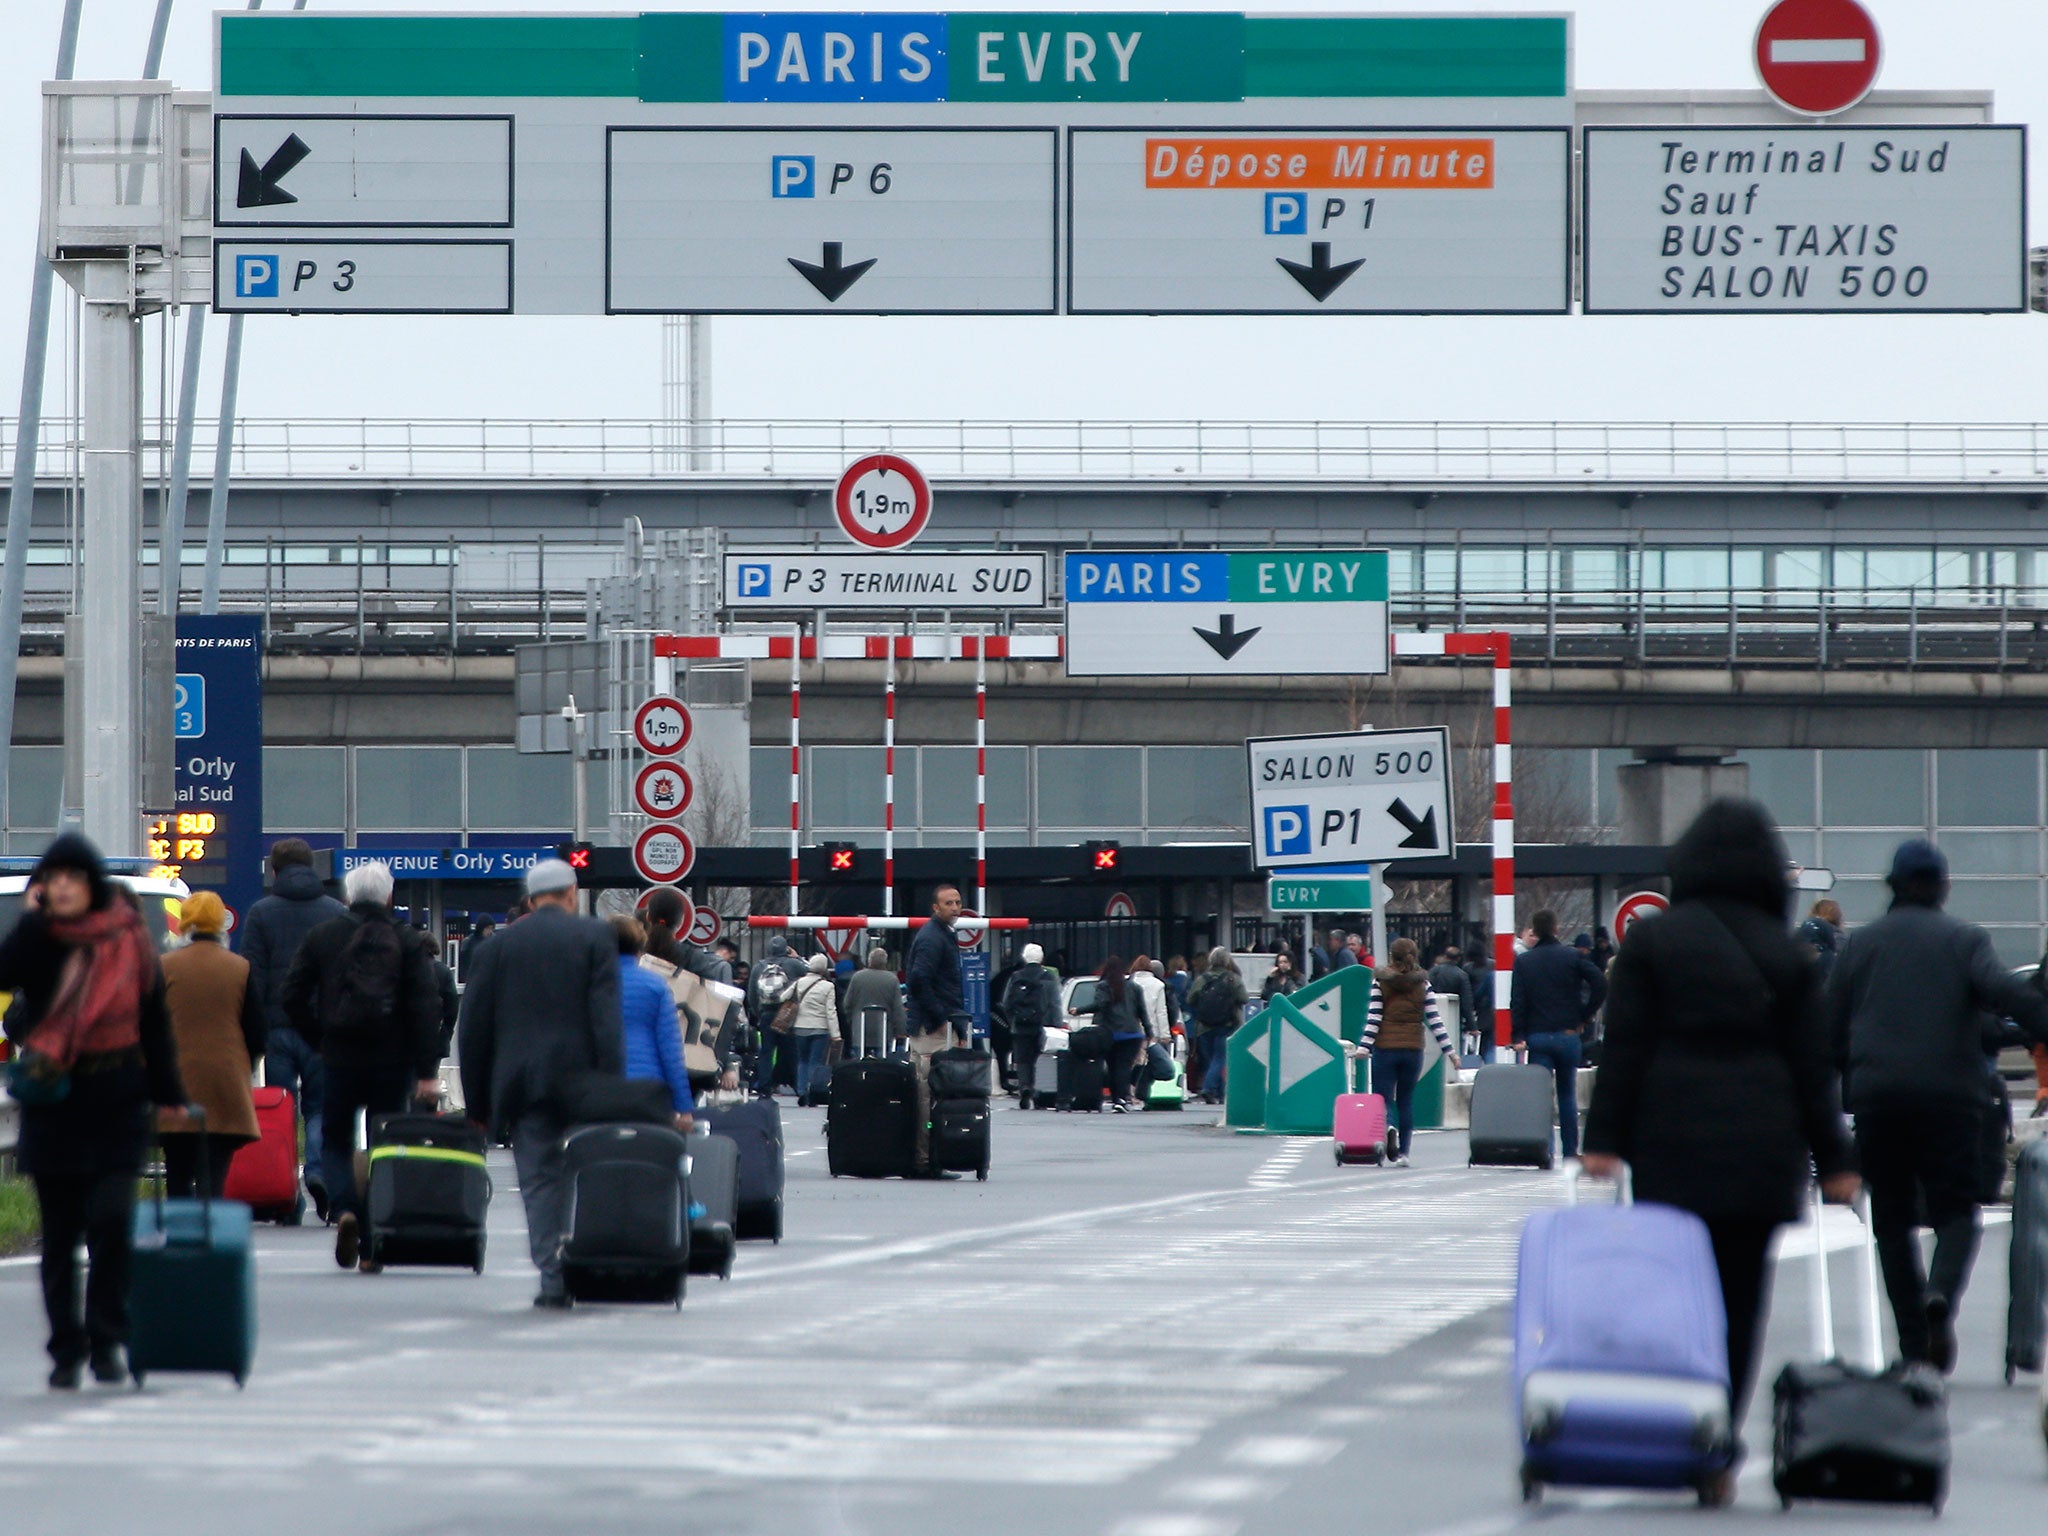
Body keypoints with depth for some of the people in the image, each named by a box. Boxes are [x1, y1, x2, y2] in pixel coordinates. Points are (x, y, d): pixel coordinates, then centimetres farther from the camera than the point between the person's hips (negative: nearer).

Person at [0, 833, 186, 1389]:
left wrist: (167, 1093, 7)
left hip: (116, 1098, -1)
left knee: (111, 1221, -13)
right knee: (59, 1233, 5)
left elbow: (154, 1020, 8)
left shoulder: (128, 940, 2)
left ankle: (107, 1340, -1)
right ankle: (66, 1348, 13)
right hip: (52, 1101, 1)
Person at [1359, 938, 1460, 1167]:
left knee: (1381, 1098, -2)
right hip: (1413, 1049, 2)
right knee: (1406, 1101, 12)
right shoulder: (1422, 983, 5)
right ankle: (1403, 1151, 8)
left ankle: (1389, 1131, -33)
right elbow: (1435, 1019, 3)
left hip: (1385, 1047, -2)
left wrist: (1364, 1046, -7)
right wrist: (1450, 1050, 6)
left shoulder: (1381, 981, -1)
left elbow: (1373, 1017, -7)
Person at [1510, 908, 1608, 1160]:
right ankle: (1570, 1150, 13)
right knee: (1567, 1094, 12)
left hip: (1537, 1037, -1)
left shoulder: (1523, 961, 0)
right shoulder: (1572, 957, -2)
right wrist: (1584, 1017, 0)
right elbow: (1600, 985, -10)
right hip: (1567, 1035, 1)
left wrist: (1519, 1036, -3)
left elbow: (1517, 1001, -4)